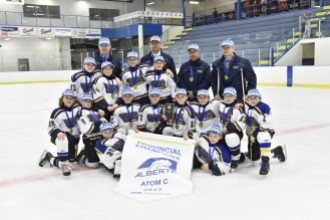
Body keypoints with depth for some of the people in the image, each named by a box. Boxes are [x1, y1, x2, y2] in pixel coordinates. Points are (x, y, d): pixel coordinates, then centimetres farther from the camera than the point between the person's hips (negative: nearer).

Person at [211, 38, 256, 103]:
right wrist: (216, 94, 1)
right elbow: (213, 80, 11)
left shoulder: (243, 62, -3)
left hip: (240, 98, -2)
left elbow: (252, 79, 0)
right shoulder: (217, 64, 6)